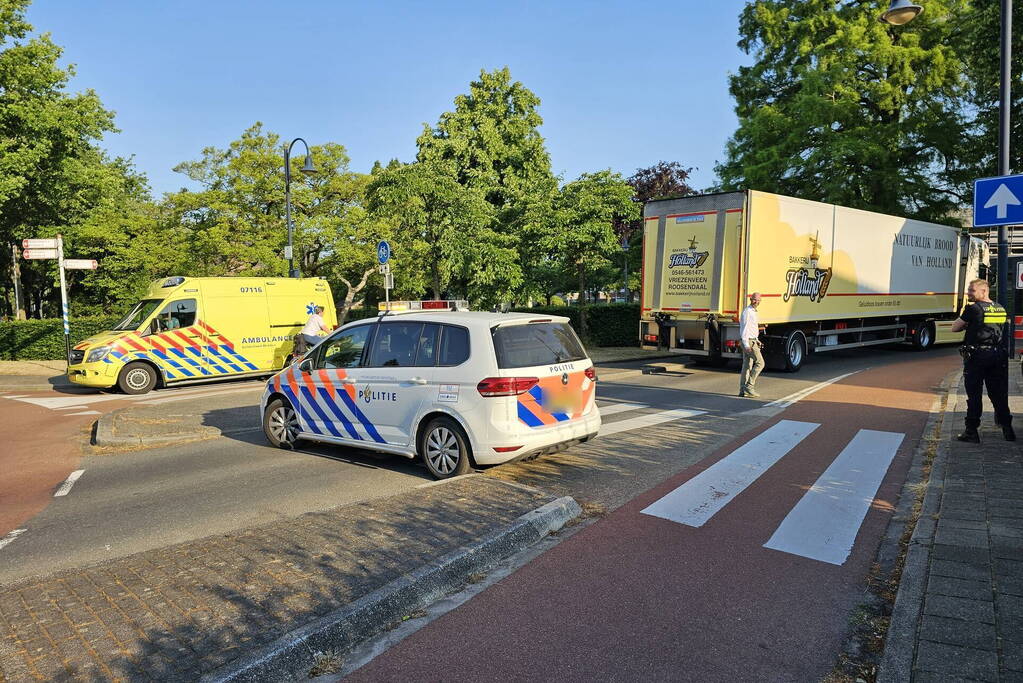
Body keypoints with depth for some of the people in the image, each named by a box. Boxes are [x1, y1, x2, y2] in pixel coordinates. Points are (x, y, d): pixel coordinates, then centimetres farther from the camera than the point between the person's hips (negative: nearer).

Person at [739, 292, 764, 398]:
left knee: (747, 366, 8)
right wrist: (746, 345, -24)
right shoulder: (747, 311, -13)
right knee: (760, 363, -8)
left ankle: (743, 391, 10)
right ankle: (749, 386, -7)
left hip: (752, 341, 10)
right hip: (748, 342, -10)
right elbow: (744, 328, -19)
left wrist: (757, 340, 19)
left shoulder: (753, 311, 18)